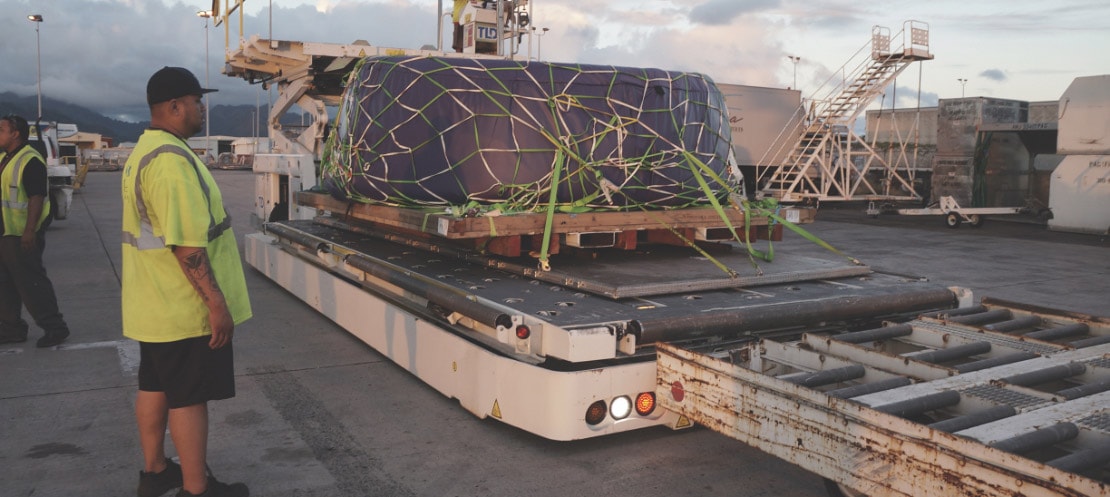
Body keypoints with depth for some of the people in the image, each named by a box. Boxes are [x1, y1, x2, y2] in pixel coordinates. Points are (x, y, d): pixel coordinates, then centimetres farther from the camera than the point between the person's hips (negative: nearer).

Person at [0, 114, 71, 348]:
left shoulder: (30, 161, -16)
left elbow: (37, 197, -21)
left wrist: (29, 231, -26)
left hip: (22, 235, -10)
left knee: (30, 281, -6)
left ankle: (54, 327, 2)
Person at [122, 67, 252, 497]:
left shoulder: (145, 152, 13)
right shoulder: (172, 159, -22)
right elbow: (186, 244, -26)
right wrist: (216, 302, -22)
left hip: (156, 302, 10)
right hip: (184, 306, -10)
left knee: (155, 386, 18)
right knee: (189, 396, 0)